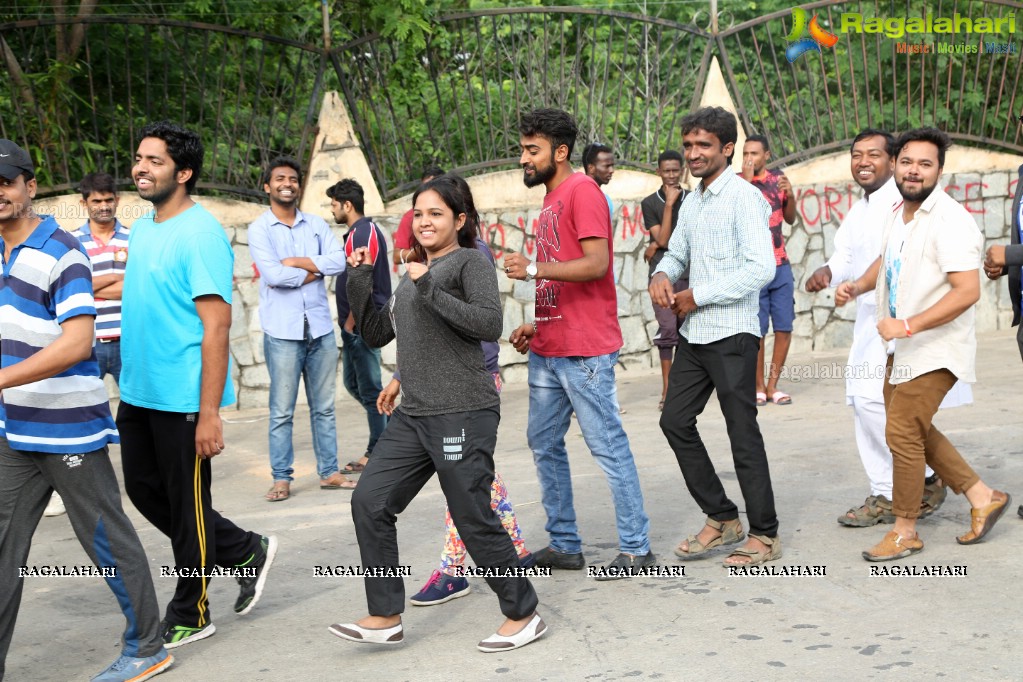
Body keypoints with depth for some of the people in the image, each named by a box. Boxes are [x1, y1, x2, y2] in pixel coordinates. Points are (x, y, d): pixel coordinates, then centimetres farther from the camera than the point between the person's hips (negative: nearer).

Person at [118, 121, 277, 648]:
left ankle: (190, 615, 22)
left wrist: (209, 414, -23)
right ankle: (246, 553, 31)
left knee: (185, 505, 5)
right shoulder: (141, 228, 11)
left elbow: (216, 327, -19)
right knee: (144, 491, 17)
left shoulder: (200, 234, -15)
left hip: (182, 398, -9)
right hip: (136, 392, 9)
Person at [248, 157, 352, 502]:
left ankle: (329, 471, 19)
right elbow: (272, 274, -16)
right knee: (282, 411, 1)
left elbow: (338, 261, -5)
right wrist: (314, 271, -6)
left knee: (324, 407, 11)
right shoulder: (259, 228, -2)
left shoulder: (316, 224, 10)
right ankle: (281, 478, 9)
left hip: (321, 328, 4)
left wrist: (295, 262, -13)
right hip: (282, 331, -4)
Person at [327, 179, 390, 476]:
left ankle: (377, 454, 5)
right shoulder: (357, 232, 16)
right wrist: (348, 323, 15)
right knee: (352, 382, 16)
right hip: (356, 325, 10)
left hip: (362, 325, -10)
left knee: (369, 388, -2)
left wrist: (350, 323, -15)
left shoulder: (364, 232, -15)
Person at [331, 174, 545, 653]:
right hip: (413, 415, 8)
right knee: (369, 502, 1)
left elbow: (489, 324, -19)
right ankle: (385, 617, 10)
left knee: (474, 518, -2)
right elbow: (377, 334, 21)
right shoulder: (414, 274, 20)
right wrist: (360, 281, 11)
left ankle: (523, 615, 15)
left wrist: (430, 289, -19)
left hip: (463, 413, -8)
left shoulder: (470, 262, -3)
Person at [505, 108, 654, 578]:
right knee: (543, 443, 12)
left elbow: (597, 263, -20)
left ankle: (635, 547, 5)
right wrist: (536, 326, 14)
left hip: (584, 351, -10)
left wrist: (533, 269, -20)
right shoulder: (551, 200, 18)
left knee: (608, 446, -4)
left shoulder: (582, 190, -9)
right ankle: (564, 544, 21)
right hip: (548, 349, 10)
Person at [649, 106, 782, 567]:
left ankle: (765, 536, 10)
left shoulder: (744, 197, -11)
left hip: (732, 334, -9)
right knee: (675, 420, 9)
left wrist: (697, 296, -15)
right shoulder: (691, 203, 14)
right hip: (694, 334, 9)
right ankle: (721, 518, 21)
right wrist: (662, 275, 1)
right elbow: (677, 252, 26)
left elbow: (761, 269, -20)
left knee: (743, 433, -2)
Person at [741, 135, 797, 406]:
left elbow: (790, 219, 17)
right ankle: (759, 386, 9)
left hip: (780, 266, 4)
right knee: (757, 330, -3)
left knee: (784, 327, 3)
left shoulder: (777, 179, 8)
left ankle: (773, 384, 13)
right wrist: (746, 181, -23)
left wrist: (790, 195, -2)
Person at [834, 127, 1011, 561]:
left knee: (903, 432, -7)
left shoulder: (949, 221, -20)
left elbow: (967, 291, -27)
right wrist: (858, 285, 6)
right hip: (903, 347, 9)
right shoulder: (898, 213, 7)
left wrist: (907, 325, -29)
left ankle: (905, 530, 8)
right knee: (915, 430, 16)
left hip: (935, 350, -9)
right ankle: (982, 498, 28)